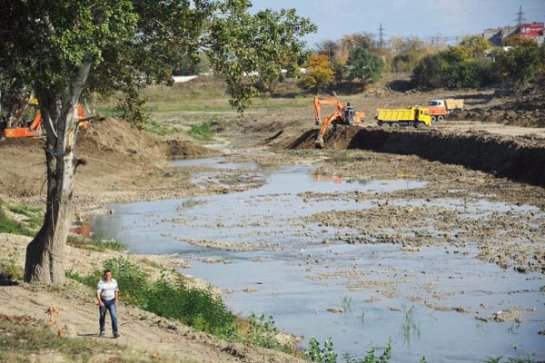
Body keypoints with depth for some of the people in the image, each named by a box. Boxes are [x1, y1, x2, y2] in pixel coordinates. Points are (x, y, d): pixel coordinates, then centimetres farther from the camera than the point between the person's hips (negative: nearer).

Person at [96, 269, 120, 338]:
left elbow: (116, 291, 11)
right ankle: (102, 331, 30)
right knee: (102, 317, 10)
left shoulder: (114, 282, 0)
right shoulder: (101, 283, -11)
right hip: (103, 302, -1)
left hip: (111, 302, 1)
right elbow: (98, 293, -17)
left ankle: (115, 333, -18)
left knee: (114, 316, -13)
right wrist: (99, 301, -30)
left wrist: (116, 301, 7)